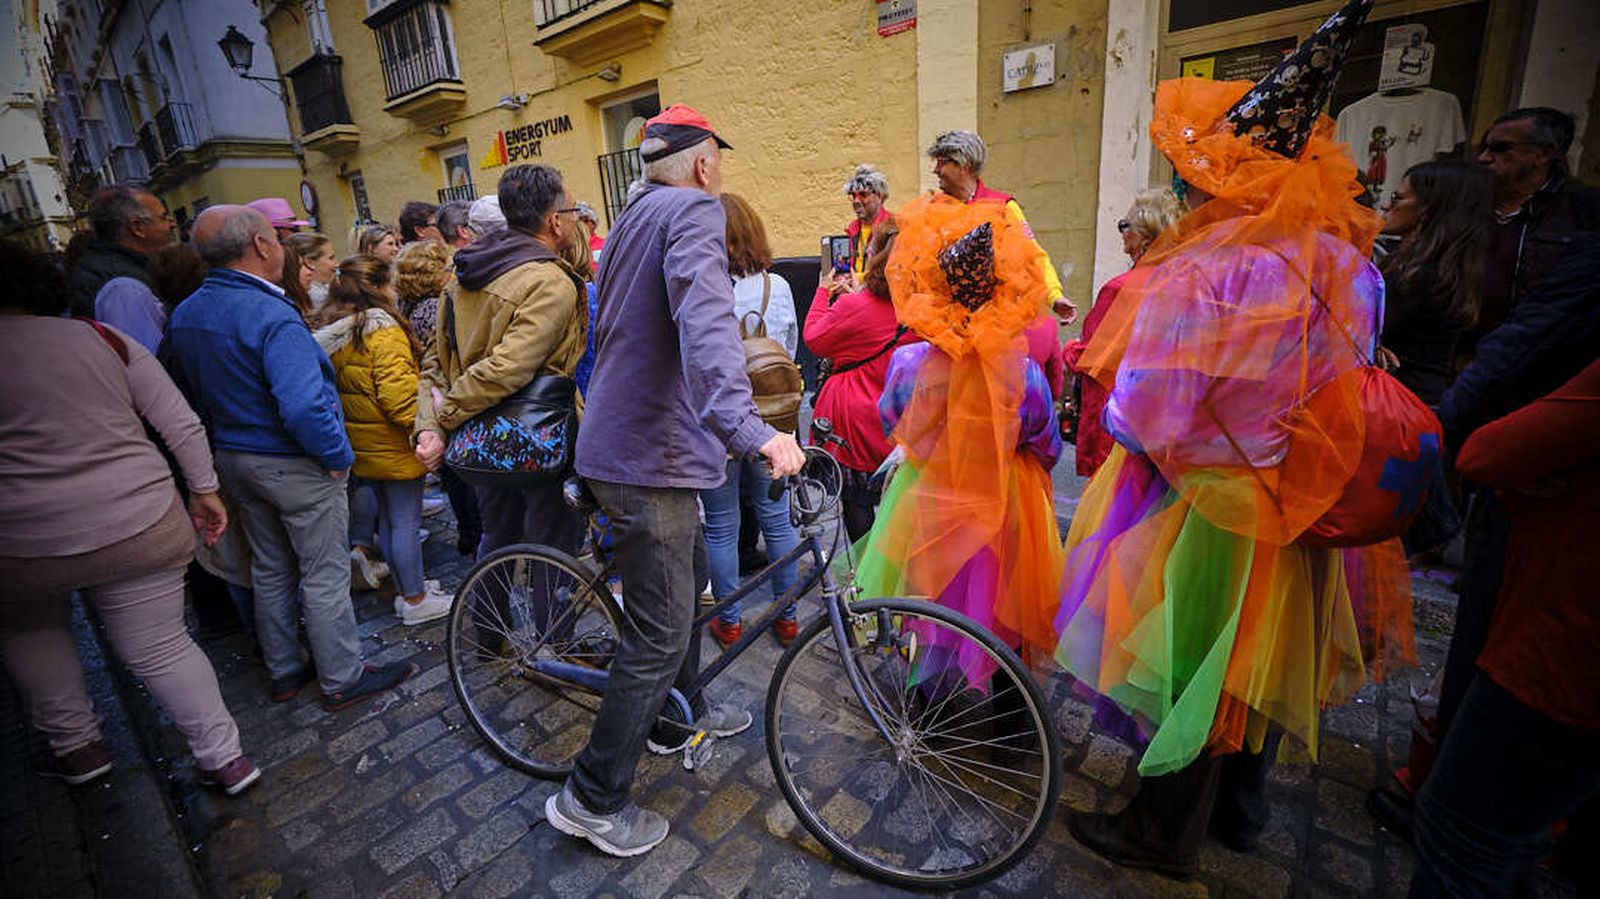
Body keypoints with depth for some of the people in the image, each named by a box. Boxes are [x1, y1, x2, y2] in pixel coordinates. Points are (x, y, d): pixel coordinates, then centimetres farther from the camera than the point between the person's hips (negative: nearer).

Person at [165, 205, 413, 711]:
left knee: (270, 569, 20)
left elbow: (193, 390, 13)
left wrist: (229, 435, 21)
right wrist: (337, 455, -19)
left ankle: (284, 672, 35)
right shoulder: (271, 316, -24)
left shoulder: (184, 316, 4)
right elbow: (302, 406, -32)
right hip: (295, 464, -8)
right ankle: (342, 680, 17)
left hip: (233, 460, 9)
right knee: (325, 575, 4)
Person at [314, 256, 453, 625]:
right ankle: (416, 600, 11)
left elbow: (342, 392, 17)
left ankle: (404, 588, 30)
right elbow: (398, 395, -25)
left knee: (388, 518, 17)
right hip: (395, 447, -9)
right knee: (407, 520, 0)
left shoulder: (333, 335, 9)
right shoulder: (383, 331, -18)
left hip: (364, 446, 9)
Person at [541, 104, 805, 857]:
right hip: (652, 457, -10)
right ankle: (592, 799, 17)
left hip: (621, 442, 10)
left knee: (677, 593, 24)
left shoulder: (634, 217, 18)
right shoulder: (693, 211, -12)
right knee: (658, 637, 1)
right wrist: (748, 427, -47)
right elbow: (705, 321, -33)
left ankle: (682, 716, 44)